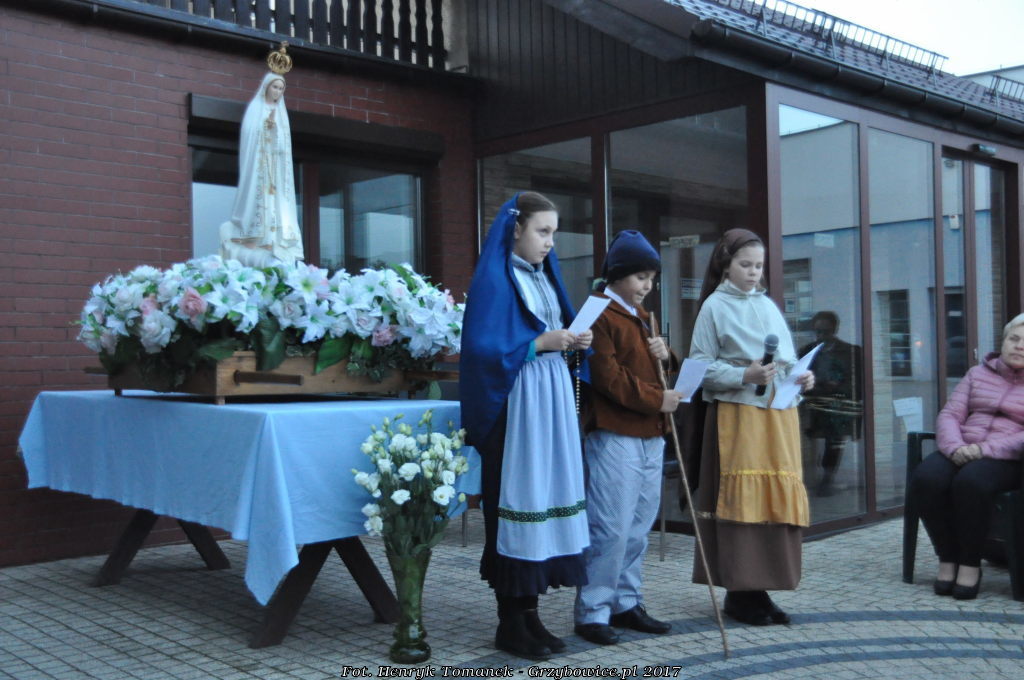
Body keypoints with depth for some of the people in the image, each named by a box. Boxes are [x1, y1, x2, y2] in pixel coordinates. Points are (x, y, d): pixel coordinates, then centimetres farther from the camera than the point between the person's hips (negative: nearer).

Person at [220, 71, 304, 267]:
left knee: (277, 205, -1)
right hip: (259, 167, -6)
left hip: (277, 169, 6)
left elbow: (283, 144, 16)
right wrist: (267, 125, -23)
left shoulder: (281, 113, 19)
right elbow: (251, 136, -10)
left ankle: (276, 255, -4)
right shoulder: (255, 109, 2)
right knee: (259, 201, -13)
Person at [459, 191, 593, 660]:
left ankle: (529, 612, 17)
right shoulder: (494, 278, -8)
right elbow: (483, 346, -16)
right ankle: (509, 621, 6)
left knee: (546, 496, 8)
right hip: (513, 401, -8)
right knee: (515, 500, -4)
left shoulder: (546, 275, 16)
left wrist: (573, 341, 1)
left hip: (552, 397, 8)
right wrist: (541, 343, -17)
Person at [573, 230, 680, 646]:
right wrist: (656, 399, -15)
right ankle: (592, 612, 4)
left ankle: (627, 603, 23)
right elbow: (608, 378, -16)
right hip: (613, 436, -9)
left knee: (638, 528, 13)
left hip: (650, 436, 9)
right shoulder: (599, 315, -9)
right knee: (611, 529, -6)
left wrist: (665, 356, 5)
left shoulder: (641, 316, 19)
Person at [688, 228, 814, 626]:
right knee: (740, 499, -6)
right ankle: (738, 592, 4)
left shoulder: (768, 305, 17)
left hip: (779, 413, 6)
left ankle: (760, 588, 14)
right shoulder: (715, 306, -1)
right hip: (736, 413, -6)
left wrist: (801, 378, -1)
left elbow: (787, 360, 20)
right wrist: (745, 376, -18)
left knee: (777, 498, 4)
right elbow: (701, 366, -6)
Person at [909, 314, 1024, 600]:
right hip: (962, 453, 4)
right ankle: (947, 559, -16)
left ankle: (971, 564, -21)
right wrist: (955, 447, -13)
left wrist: (985, 449, -21)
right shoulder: (977, 373, 19)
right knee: (925, 478, -30)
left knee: (970, 481, -38)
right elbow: (949, 415, 9)